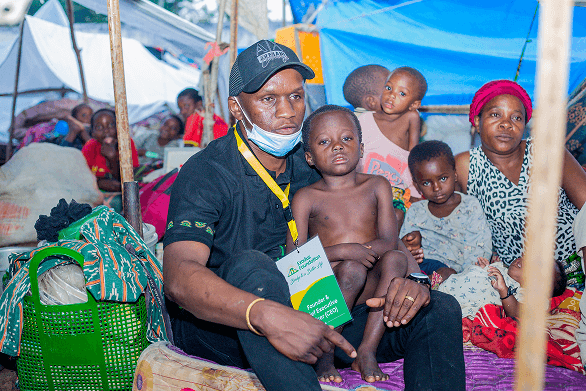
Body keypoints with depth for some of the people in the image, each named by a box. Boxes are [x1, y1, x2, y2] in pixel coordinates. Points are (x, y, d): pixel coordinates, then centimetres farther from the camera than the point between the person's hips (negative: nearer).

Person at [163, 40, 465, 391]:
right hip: (219, 325, -4)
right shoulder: (205, 174, -14)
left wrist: (407, 280, -17)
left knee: (439, 310, -11)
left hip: (310, 313, 5)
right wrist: (267, 316, -48)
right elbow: (180, 278, -30)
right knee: (252, 266, -39)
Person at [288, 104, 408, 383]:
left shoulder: (377, 186, 8)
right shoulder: (306, 197, 2)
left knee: (396, 259, -25)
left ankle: (367, 350, -21)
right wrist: (342, 251, -21)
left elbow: (389, 241, -3)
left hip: (371, 289, 3)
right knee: (352, 269, -32)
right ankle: (325, 352, -14)